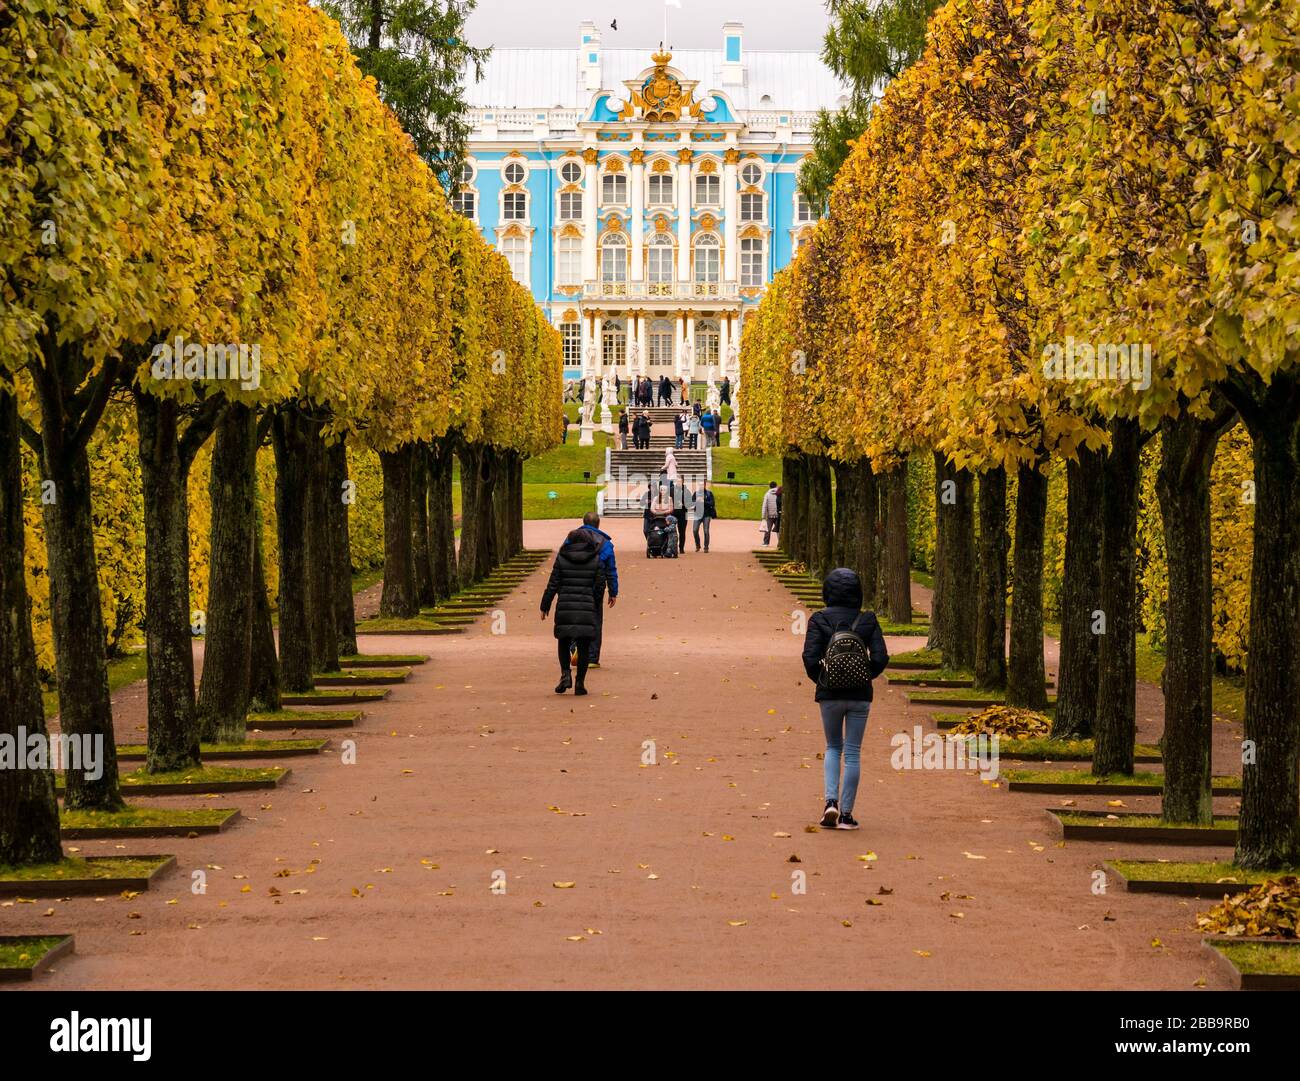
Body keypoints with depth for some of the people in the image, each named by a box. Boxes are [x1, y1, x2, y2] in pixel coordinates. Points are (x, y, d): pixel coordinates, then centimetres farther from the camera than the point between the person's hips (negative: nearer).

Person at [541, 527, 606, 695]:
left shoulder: (562, 558, 1)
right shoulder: (596, 560, 2)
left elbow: (553, 585, 1)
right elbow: (600, 586, 3)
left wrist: (545, 606, 8)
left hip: (564, 606, 0)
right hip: (587, 607, 0)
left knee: (563, 642, 15)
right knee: (584, 646, 6)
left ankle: (565, 674, -3)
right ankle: (580, 682, 4)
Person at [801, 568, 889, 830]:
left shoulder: (819, 620, -7)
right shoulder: (868, 621, -4)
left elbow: (810, 658, -13)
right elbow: (880, 658, -9)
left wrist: (819, 680, 5)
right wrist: (865, 677, 9)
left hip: (829, 695, 0)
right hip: (860, 695, 0)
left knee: (833, 748, 18)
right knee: (852, 752, 8)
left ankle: (830, 801, 0)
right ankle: (846, 814, 8)